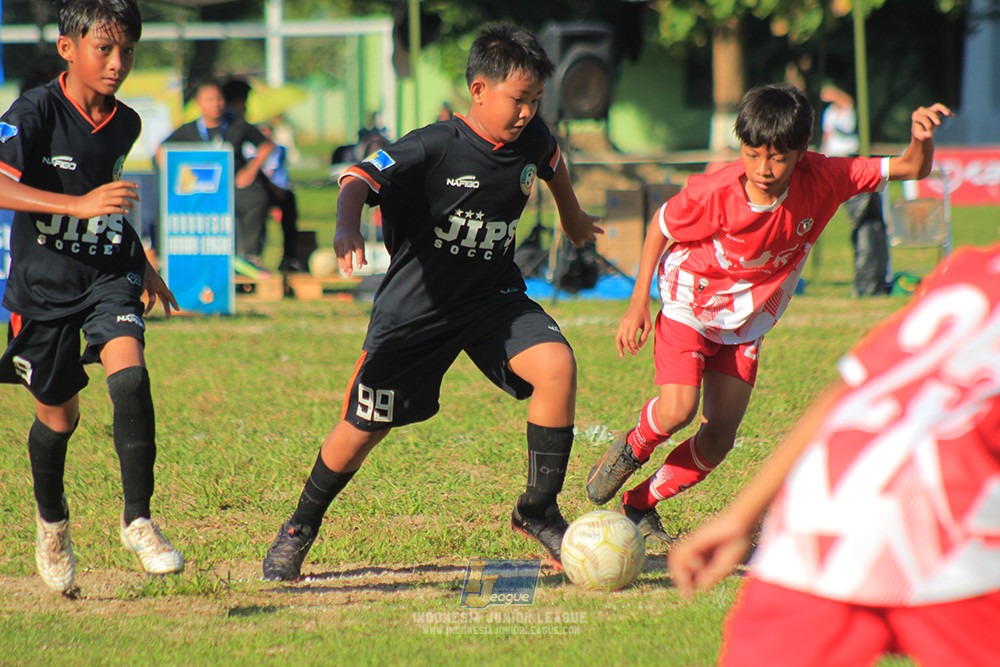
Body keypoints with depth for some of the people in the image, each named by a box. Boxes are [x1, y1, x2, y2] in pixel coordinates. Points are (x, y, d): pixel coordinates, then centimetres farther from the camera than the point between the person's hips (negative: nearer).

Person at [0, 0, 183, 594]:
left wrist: (142, 263, 30)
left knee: (128, 372, -23)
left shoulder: (125, 125, 5)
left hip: (109, 273, 3)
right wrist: (80, 205, -37)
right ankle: (52, 520, 37)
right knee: (59, 414, 8)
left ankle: (138, 519, -17)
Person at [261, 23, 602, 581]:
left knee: (557, 366, -23)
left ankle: (539, 510, -8)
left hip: (493, 295, 4)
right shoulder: (436, 147, -22)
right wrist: (348, 228, -50)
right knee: (362, 430, 2)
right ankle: (301, 529, 29)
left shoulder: (532, 140, -4)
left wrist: (574, 217, 38)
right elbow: (361, 179, -29)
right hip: (416, 307, -4)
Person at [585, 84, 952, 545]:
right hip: (689, 308, -3)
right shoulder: (714, 192, -28)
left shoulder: (822, 180, -22)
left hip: (745, 325, 3)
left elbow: (912, 169, -17)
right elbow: (662, 226, -8)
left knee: (719, 438, -1)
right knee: (677, 411, -24)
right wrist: (638, 304, -7)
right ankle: (631, 450, 11)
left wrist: (921, 138, -40)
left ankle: (640, 505, 21)